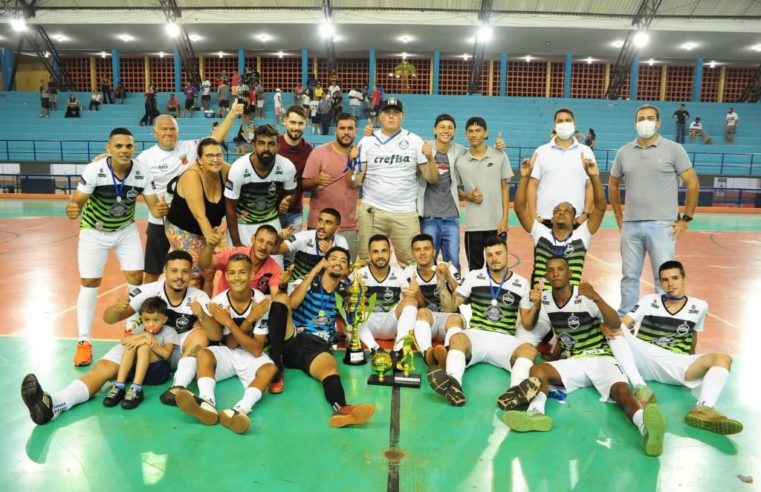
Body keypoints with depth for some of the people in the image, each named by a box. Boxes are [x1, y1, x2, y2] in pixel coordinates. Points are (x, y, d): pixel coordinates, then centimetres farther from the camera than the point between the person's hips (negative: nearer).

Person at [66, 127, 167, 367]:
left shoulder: (143, 172, -20)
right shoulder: (94, 170, -26)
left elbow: (154, 206, -19)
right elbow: (77, 200, -24)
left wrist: (161, 209, -43)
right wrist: (72, 209, -47)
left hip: (126, 229, 2)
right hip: (94, 230, -2)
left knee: (136, 278, -1)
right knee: (89, 283, 0)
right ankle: (84, 342, 11)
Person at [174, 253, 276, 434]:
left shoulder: (261, 301, -17)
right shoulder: (219, 302, -13)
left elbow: (256, 350, -19)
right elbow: (230, 344, -11)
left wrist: (229, 323, -29)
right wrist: (249, 320, -27)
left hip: (252, 356, -2)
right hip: (227, 353, 2)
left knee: (270, 368, -32)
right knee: (203, 353, -27)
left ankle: (239, 410, -54)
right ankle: (207, 403, -50)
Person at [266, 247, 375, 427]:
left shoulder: (346, 291, 16)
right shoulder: (309, 281, 11)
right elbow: (292, 304, -9)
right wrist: (314, 271, -6)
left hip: (318, 346, 0)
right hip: (291, 340, 0)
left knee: (330, 367, -33)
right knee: (281, 297, -22)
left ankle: (340, 409, -68)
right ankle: (277, 369, -22)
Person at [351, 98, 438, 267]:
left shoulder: (415, 141, 4)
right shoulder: (367, 141, 5)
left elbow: (432, 178, 3)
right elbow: (355, 182, 1)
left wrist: (430, 158, -15)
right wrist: (353, 162, -17)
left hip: (406, 213, 0)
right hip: (371, 211, 1)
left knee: (411, 264, 1)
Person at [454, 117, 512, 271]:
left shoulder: (500, 157, 1)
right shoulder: (460, 162, 1)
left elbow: (505, 188, 4)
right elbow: (457, 189, 11)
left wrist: (504, 218, -3)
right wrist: (469, 196, -11)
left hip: (497, 222, 0)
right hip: (473, 225, 0)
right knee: (475, 268, 8)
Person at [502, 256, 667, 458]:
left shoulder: (586, 297, -10)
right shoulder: (545, 299, 3)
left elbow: (616, 324, -20)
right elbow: (528, 328, 12)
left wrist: (596, 298, -36)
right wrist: (536, 305, -6)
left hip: (600, 357, -4)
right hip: (573, 362, 4)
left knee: (622, 391, -33)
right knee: (537, 369, -23)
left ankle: (646, 428, -62)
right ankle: (536, 412, -50)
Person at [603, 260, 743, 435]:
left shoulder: (699, 306, 14)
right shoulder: (649, 301, 11)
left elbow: (693, 337, 26)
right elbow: (623, 323, -1)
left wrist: (695, 366, 24)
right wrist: (611, 328, -23)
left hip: (676, 365, 1)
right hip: (644, 360, -1)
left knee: (723, 358, -22)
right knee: (616, 329, -25)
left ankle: (704, 409, -48)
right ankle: (640, 386, -40)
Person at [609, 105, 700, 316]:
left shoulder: (673, 149, -1)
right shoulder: (624, 152, 8)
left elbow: (693, 184, 0)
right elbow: (613, 184, 19)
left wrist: (686, 219, -4)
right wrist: (619, 217, 13)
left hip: (662, 225, -3)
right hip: (630, 226, 3)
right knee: (629, 276, 11)